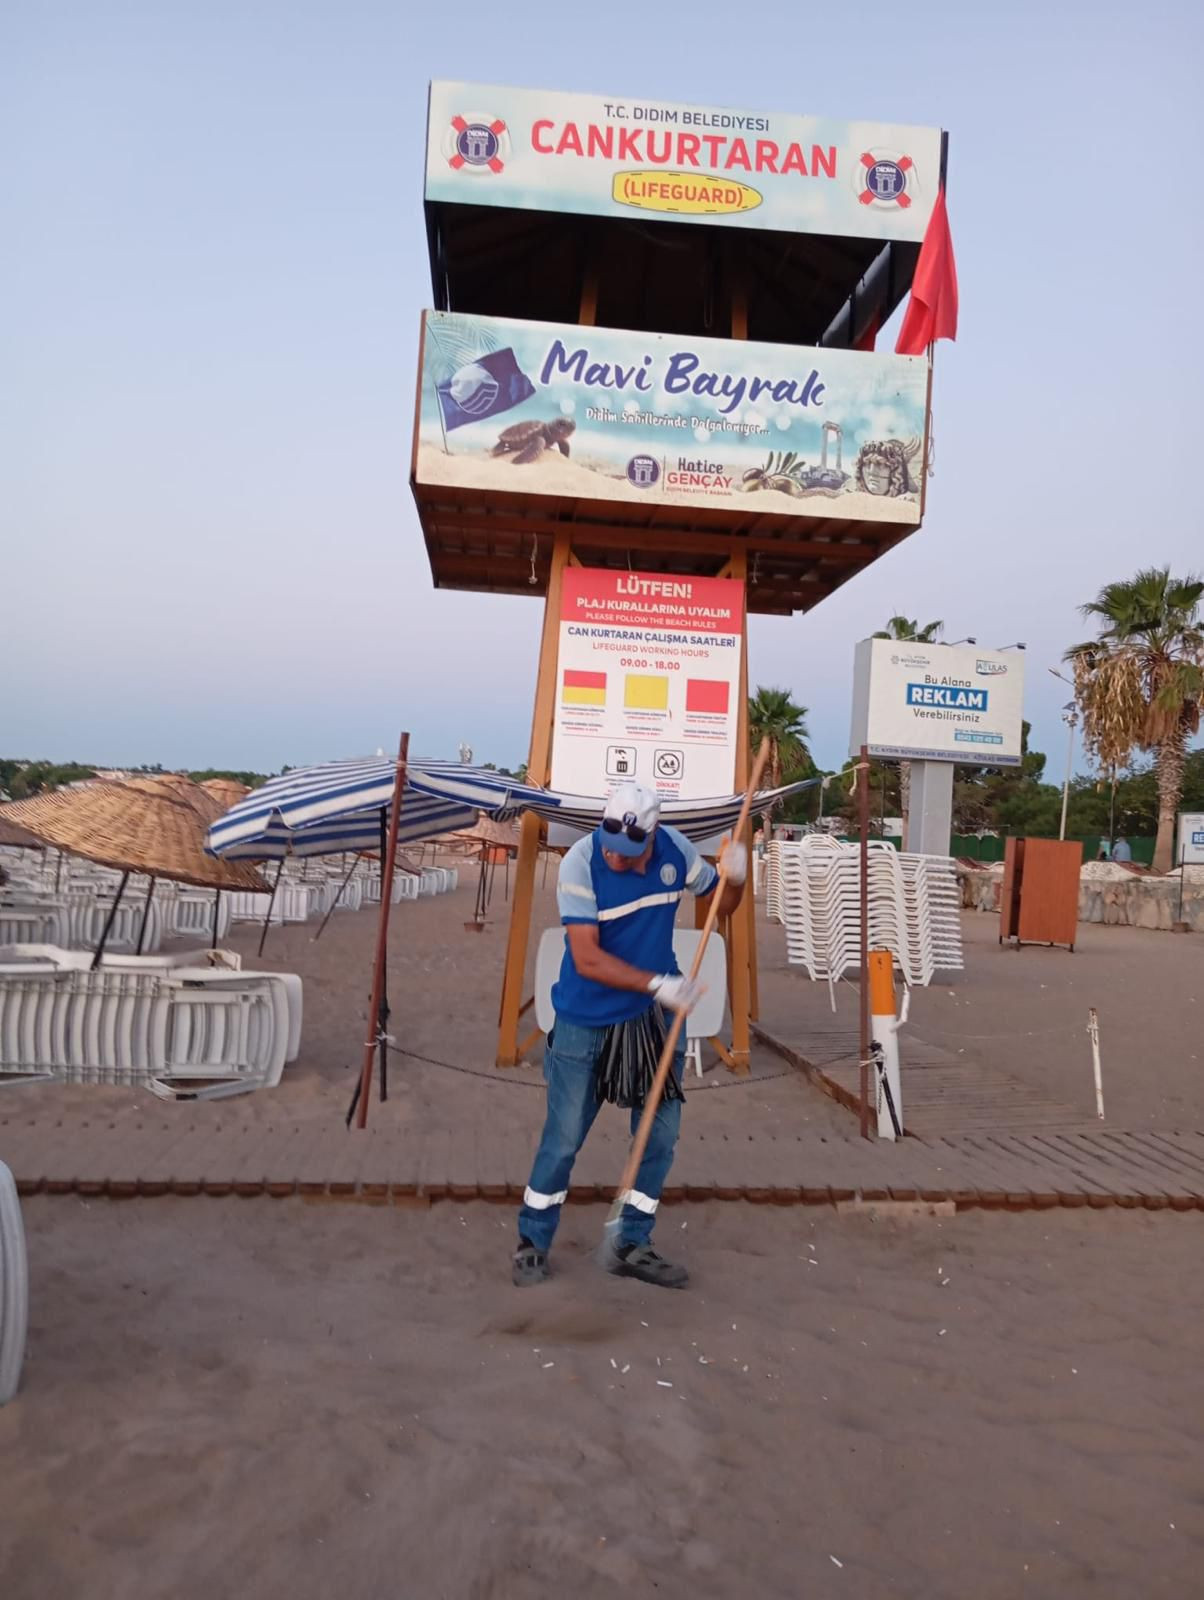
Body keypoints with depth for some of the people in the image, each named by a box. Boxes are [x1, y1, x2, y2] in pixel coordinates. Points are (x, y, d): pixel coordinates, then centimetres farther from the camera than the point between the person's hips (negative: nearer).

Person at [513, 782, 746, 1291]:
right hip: (585, 1023, -4)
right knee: (564, 1138, 4)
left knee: (661, 1131, 9)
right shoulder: (580, 863, -22)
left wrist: (735, 877, -15)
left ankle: (631, 1245, 26)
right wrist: (659, 984, -30)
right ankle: (532, 1243, 25)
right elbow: (587, 960, -25)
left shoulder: (674, 849, -9)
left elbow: (720, 904, 7)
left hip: (653, 1018, 5)